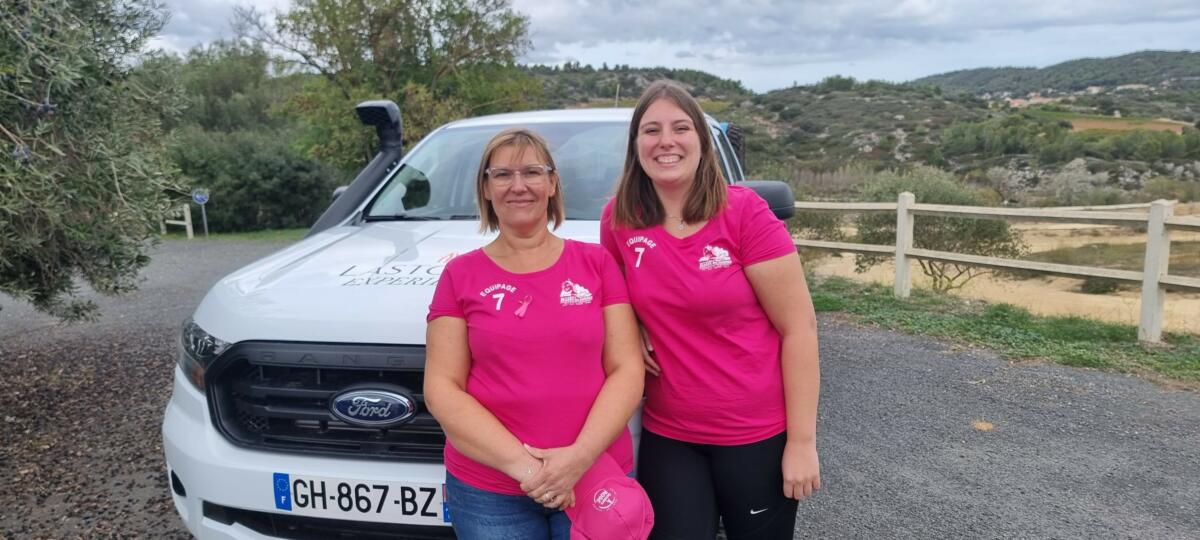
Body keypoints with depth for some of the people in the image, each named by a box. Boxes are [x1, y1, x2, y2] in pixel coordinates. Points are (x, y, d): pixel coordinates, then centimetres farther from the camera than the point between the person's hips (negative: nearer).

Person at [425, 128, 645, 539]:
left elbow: (627, 371, -2)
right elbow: (442, 388, -4)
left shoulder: (597, 263, 2)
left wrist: (580, 456, -15)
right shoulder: (460, 275, 1)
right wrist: (520, 462, -14)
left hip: (597, 480, 1)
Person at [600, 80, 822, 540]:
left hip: (758, 434, -2)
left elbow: (799, 327, -11)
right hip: (666, 437, 3)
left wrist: (802, 441, -13)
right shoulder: (619, 219, -4)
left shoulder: (744, 212, -12)